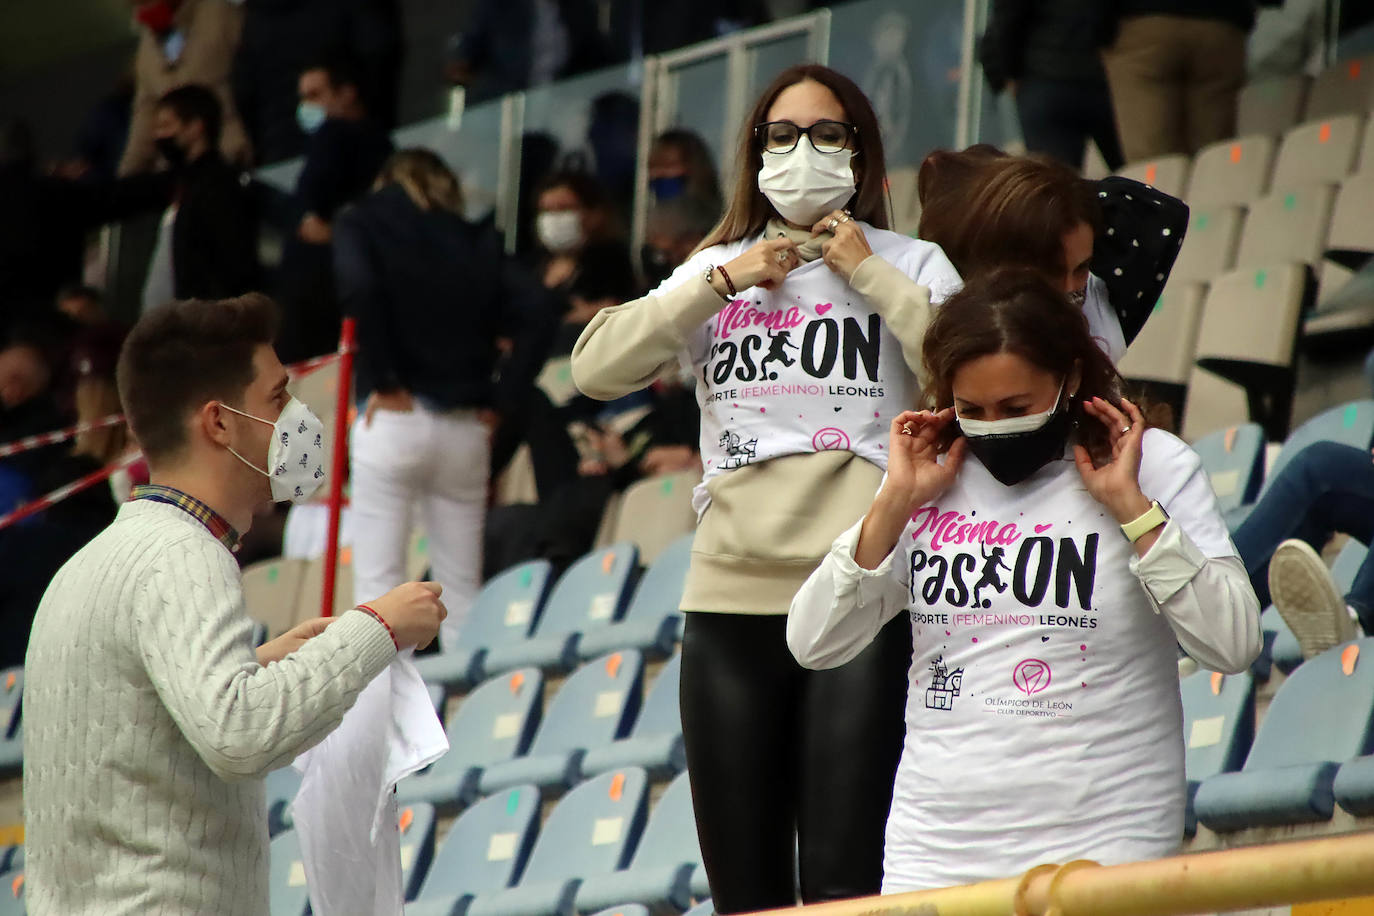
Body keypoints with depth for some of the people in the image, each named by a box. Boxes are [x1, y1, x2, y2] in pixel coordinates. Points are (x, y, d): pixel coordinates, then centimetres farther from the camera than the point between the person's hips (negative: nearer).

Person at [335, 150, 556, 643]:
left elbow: (359, 288, -17)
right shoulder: (476, 242, 14)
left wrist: (382, 378, -10)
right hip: (465, 427, 4)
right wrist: (500, 400, 2)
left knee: (378, 580, -4)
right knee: (462, 588, 8)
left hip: (393, 418, -3)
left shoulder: (364, 223, 6)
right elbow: (536, 314, 0)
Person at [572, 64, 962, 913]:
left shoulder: (909, 265, 6)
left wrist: (868, 274, -6)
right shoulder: (717, 269, 16)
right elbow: (596, 368, 3)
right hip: (732, 599, 4)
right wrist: (722, 285, -1)